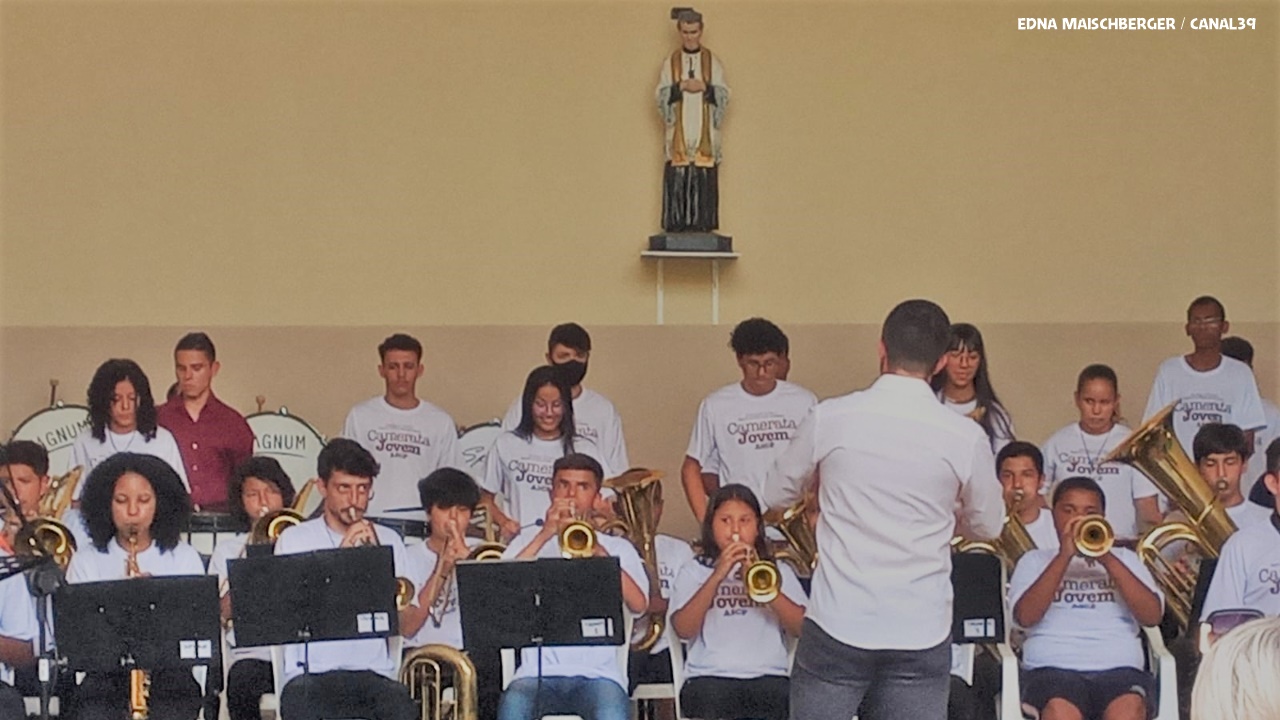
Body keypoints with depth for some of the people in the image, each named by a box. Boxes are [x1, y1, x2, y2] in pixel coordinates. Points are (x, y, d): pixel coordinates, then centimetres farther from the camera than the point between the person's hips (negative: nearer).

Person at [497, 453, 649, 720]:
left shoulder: (617, 547, 16)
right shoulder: (530, 539, 18)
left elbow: (638, 604, -4)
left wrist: (597, 550, -14)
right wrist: (544, 535, -8)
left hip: (598, 672, 0)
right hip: (539, 671, 0)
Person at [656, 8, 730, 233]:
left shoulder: (713, 63, 8)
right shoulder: (670, 63, 9)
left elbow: (724, 96, 3)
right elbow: (661, 96, 2)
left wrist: (705, 87, -14)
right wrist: (681, 87, -14)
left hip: (705, 137, 0)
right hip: (678, 137, 0)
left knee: (705, 185, -5)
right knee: (677, 181, -7)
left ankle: (702, 226, -4)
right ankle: (677, 227, -5)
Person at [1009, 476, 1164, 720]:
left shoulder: (1124, 558, 25)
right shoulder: (1035, 561, 21)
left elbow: (1152, 615, 6)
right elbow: (1025, 616, 0)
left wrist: (1108, 560, -4)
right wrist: (1064, 556, -4)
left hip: (1119, 669, 1)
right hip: (1054, 668, -1)